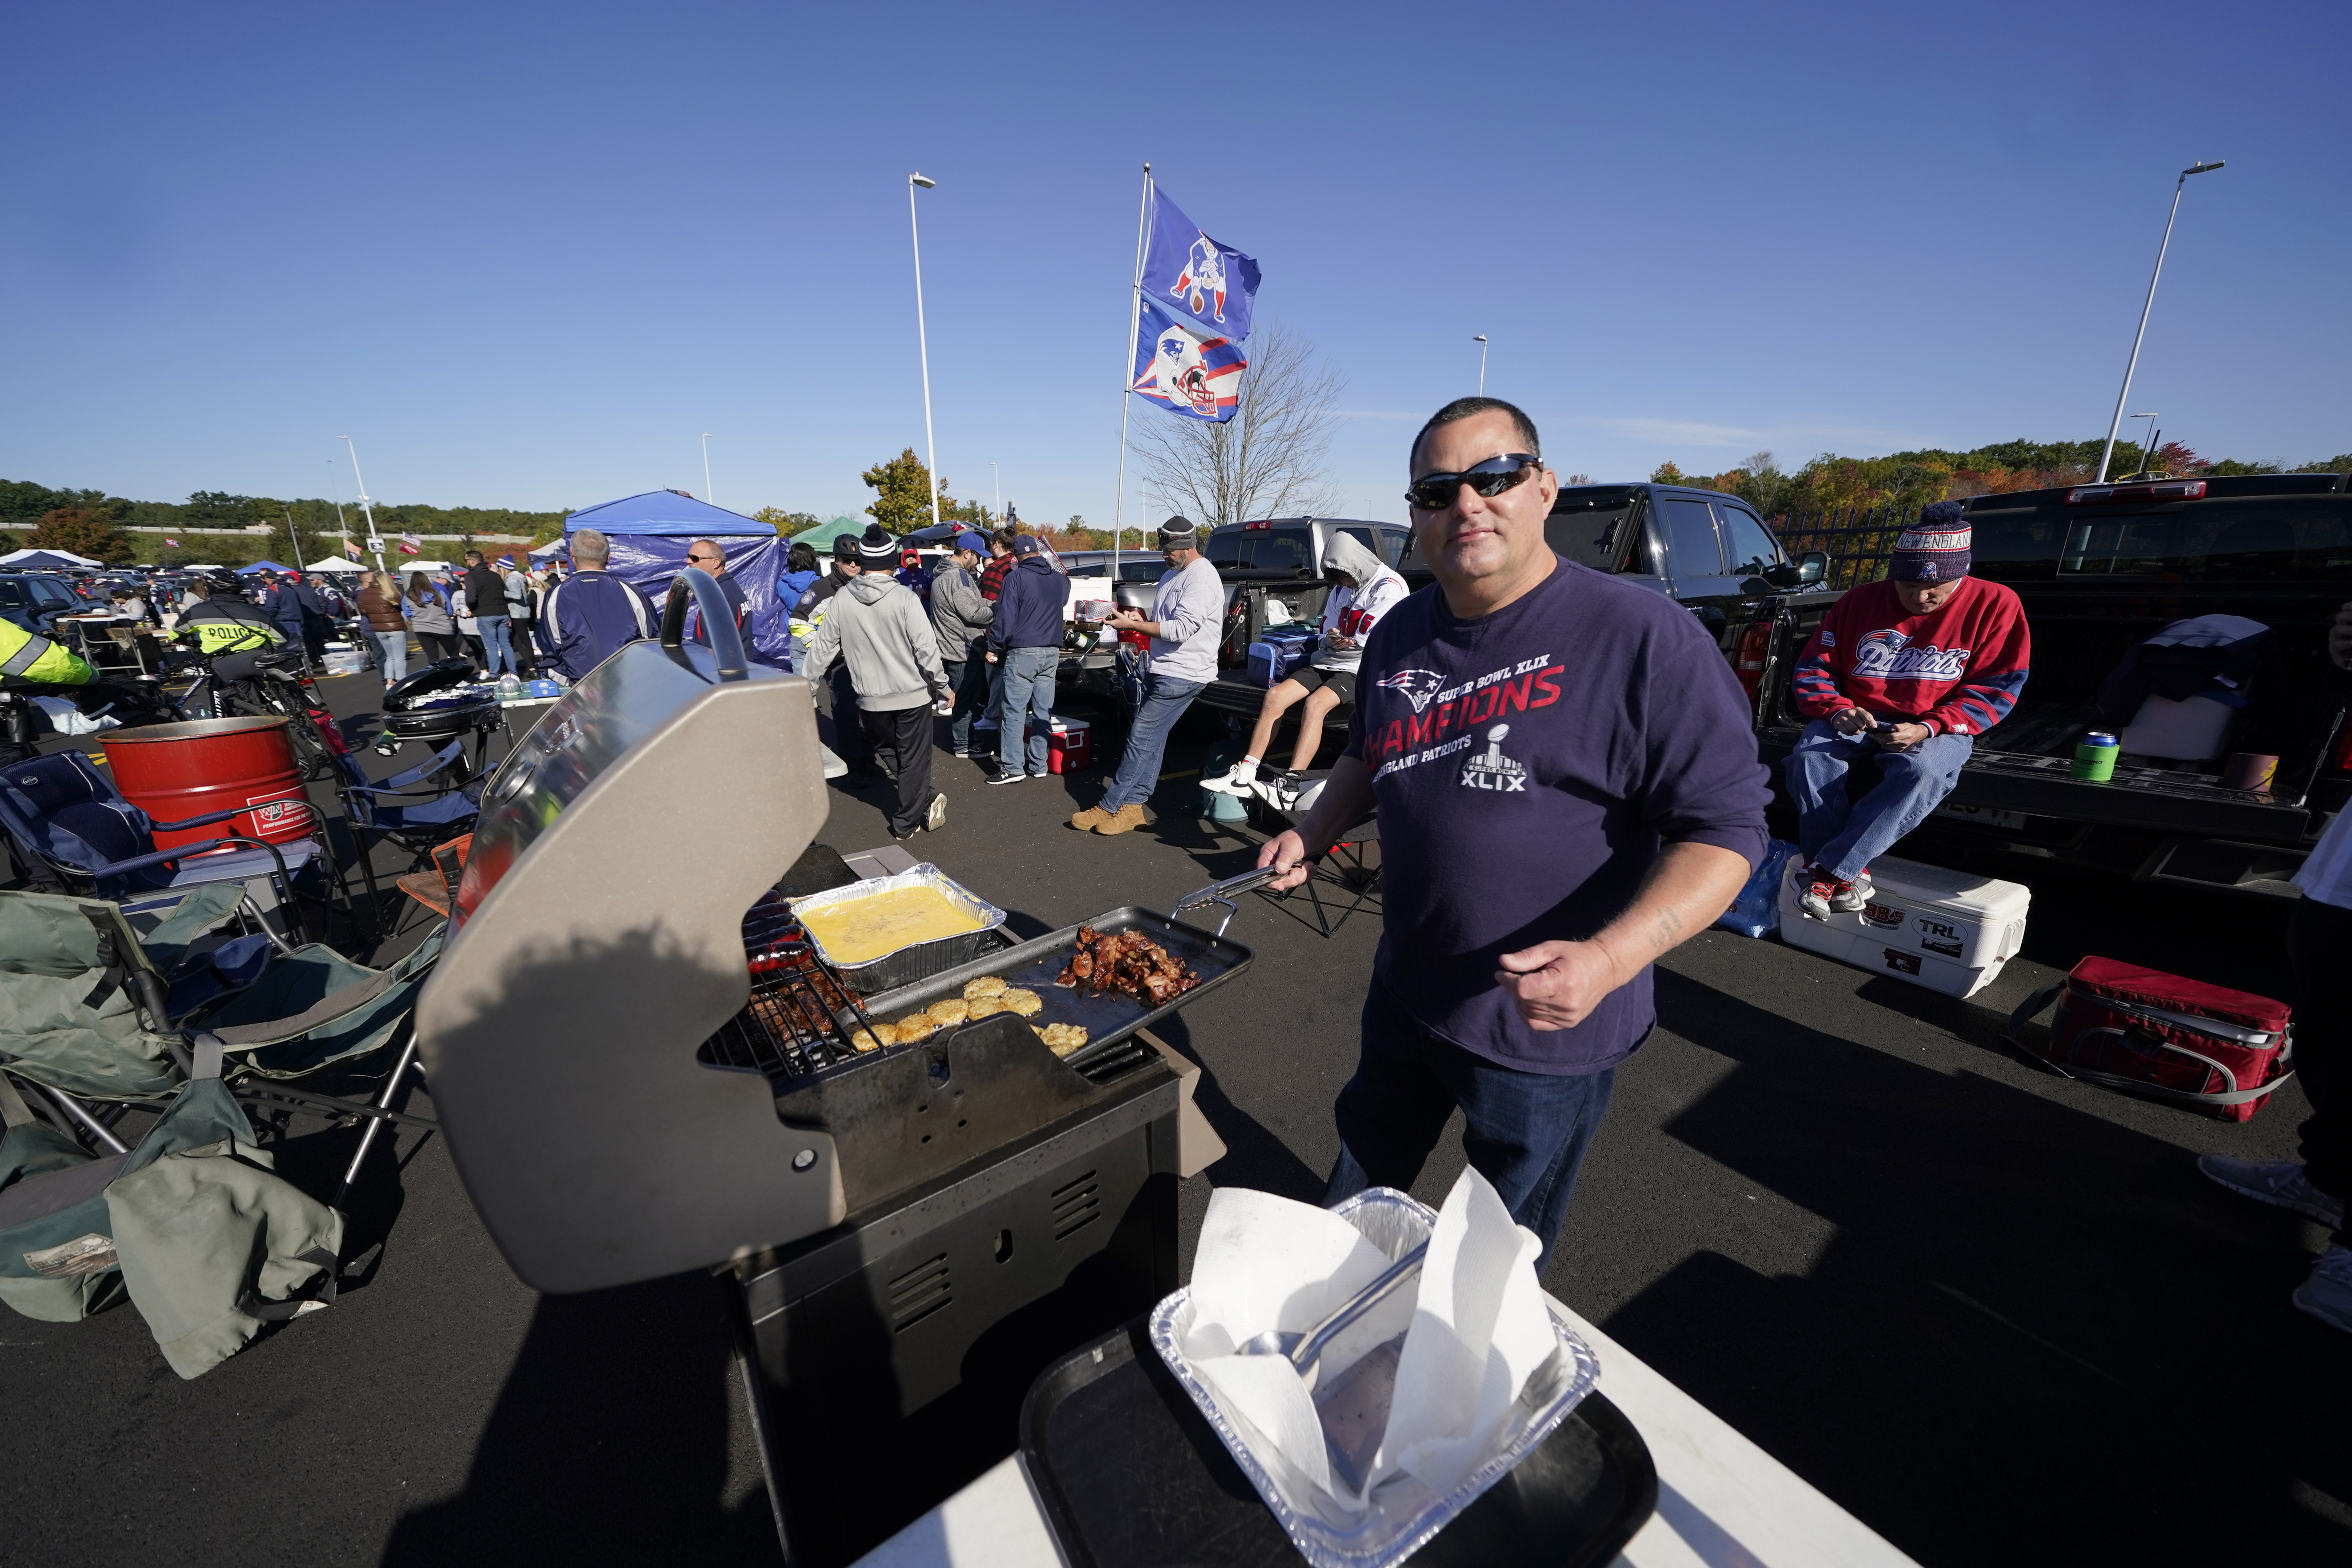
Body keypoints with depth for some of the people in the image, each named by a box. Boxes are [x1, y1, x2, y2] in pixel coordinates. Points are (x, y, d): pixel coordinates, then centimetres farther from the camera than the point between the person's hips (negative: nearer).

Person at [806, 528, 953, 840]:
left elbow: (822, 650, 1)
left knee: (890, 753, 25)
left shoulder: (841, 600, -5)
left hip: (871, 698, 3)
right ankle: (906, 823, 17)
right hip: (913, 694, -3)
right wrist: (942, 686, -4)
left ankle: (925, 799, 27)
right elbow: (927, 649, -16)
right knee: (913, 759, 10)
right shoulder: (904, 597, -15)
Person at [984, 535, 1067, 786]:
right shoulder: (1060, 580, 9)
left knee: (1013, 711, -1)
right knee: (1043, 711, 9)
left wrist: (994, 647, -4)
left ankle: (1012, 767, -2)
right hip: (1052, 653, 6)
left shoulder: (1016, 577, -8)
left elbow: (1005, 617, -12)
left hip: (1022, 653, -6)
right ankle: (1039, 765, 14)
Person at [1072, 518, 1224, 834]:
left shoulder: (1202, 579, -15)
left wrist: (1132, 625, -20)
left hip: (1182, 675, -10)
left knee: (1141, 738, -9)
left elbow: (1182, 629, -24)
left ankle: (1109, 807, -1)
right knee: (1151, 739, 10)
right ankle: (1131, 807, 15)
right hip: (1162, 669, 10)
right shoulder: (1172, 574, 17)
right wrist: (1142, 618, 7)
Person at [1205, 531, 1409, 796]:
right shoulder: (1341, 591, 22)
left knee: (1315, 704, -33)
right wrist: (1332, 640, -9)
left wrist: (1335, 641, 2)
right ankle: (1244, 776, -17)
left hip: (1360, 669, -7)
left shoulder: (1389, 587, -5)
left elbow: (1372, 641, -14)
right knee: (1274, 696, -13)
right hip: (1325, 664, 7)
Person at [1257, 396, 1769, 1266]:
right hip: (1403, 993, 6)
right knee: (1359, 1187, 29)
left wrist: (1610, 957, -33)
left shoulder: (1645, 636, -19)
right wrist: (1310, 836, 4)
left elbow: (1723, 828, -19)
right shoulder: (1401, 632, 1)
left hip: (1546, 1023, -5)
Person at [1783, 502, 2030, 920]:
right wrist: (1838, 711, -17)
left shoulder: (1995, 605, -1)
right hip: (1856, 719, 2)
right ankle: (1849, 873, -26)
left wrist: (1928, 729, -20)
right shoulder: (1859, 601, 3)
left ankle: (1827, 870, -31)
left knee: (1924, 773, -36)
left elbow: (1994, 690, -3)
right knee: (1810, 757, -32)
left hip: (1935, 728, -1)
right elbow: (1812, 671, 4)